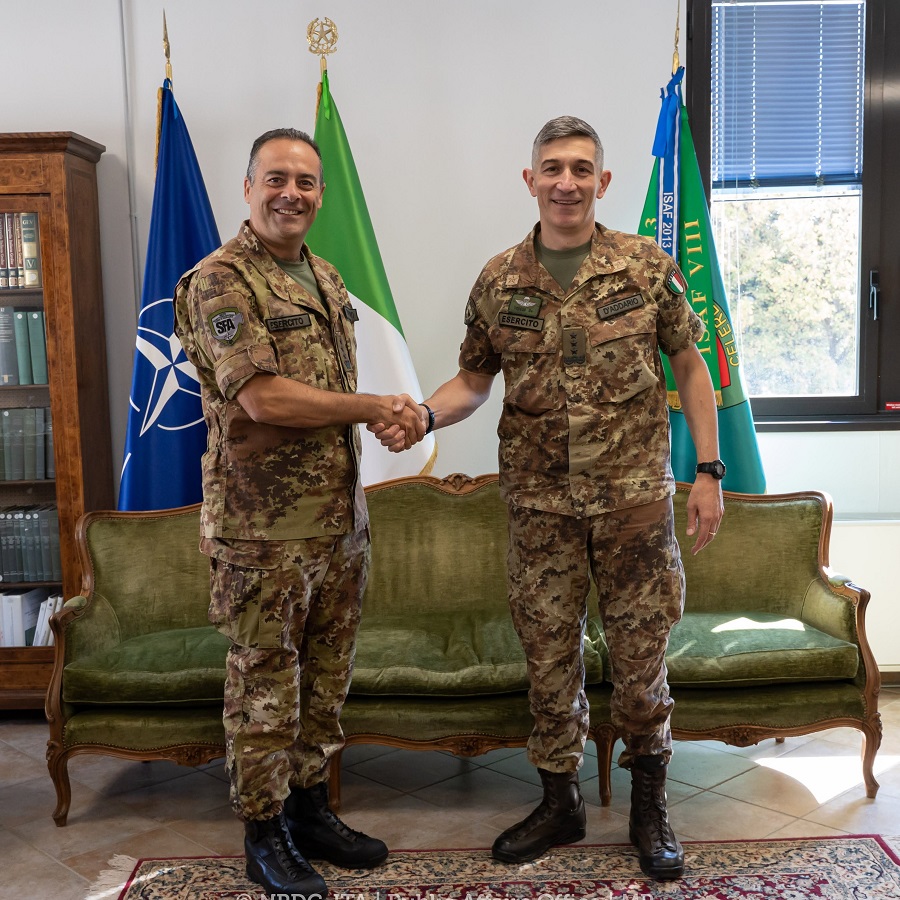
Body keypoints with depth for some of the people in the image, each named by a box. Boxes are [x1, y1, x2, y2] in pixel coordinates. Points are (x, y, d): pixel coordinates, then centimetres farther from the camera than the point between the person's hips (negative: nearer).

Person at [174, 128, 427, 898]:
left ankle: (311, 810, 32)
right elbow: (263, 399, -22)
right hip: (264, 527, -7)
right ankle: (265, 836, 21)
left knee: (326, 676, 16)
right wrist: (378, 408, -12)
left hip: (341, 517, 8)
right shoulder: (220, 282, -12)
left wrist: (402, 417, 1)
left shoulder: (326, 279, 14)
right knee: (265, 684, 5)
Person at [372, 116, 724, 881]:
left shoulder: (648, 266, -1)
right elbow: (475, 379, 9)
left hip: (635, 496, -1)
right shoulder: (499, 282, 3)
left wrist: (709, 471, -2)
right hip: (540, 502, 2)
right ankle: (560, 801, 31)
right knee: (549, 656, 11)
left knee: (640, 655, 8)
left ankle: (650, 803, 29)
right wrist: (422, 416, -11)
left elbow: (690, 368, 3)